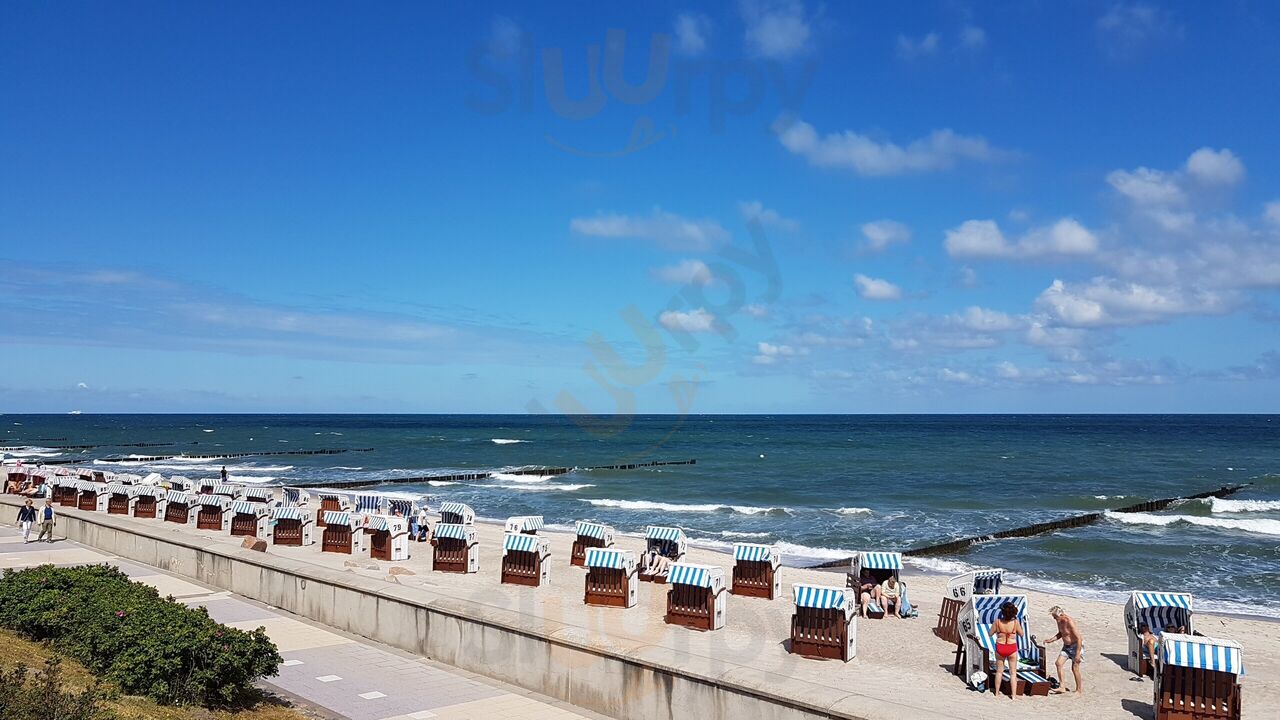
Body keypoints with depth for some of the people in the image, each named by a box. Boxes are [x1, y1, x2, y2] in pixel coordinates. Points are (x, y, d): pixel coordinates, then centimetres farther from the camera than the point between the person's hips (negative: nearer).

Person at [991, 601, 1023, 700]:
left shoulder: (998, 621, -12)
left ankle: (997, 693, 24)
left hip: (1000, 648, 1)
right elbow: (1021, 634, 0)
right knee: (1013, 672, 11)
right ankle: (1014, 695, 12)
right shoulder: (1015, 622, -15)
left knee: (999, 671, 17)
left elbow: (991, 634, -2)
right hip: (1012, 648, -1)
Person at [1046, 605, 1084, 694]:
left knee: (1075, 668, -2)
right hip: (1066, 646, 8)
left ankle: (1079, 690, 14)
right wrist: (1051, 640, 0)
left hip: (1076, 645, -8)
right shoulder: (1059, 621, -2)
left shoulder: (1069, 622, -27)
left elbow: (1079, 638, -25)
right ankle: (1061, 687, 2)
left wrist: (1078, 654, -26)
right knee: (1058, 663, -4)